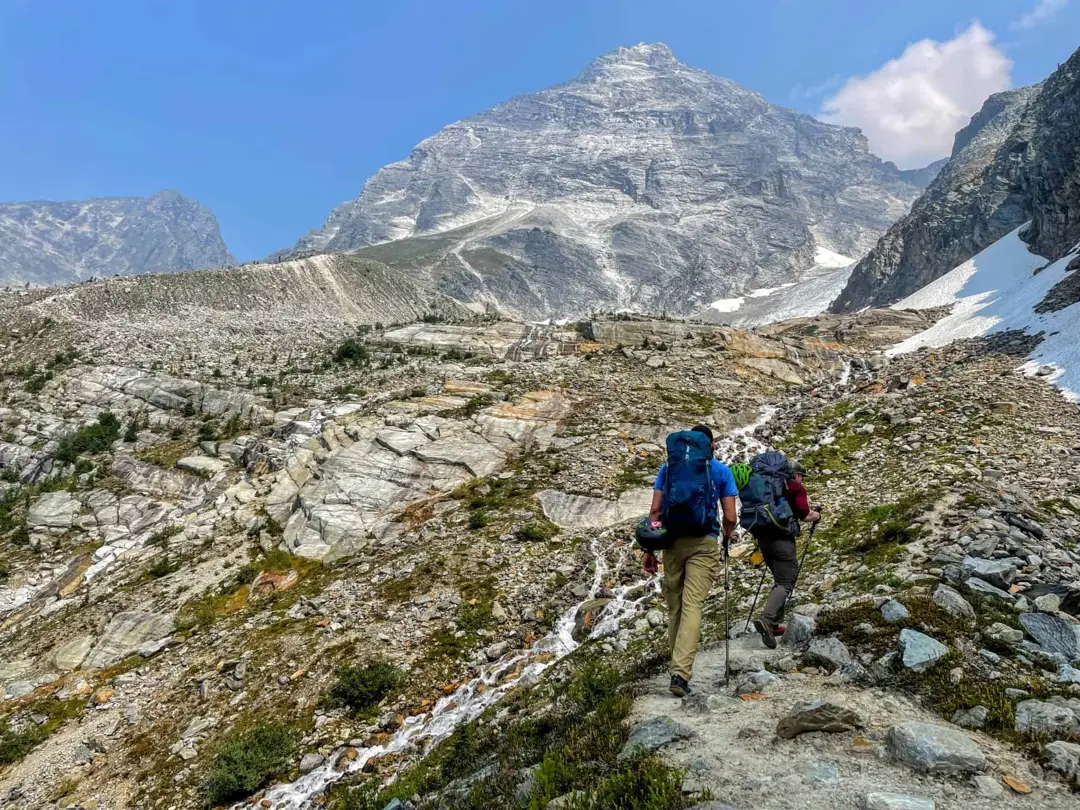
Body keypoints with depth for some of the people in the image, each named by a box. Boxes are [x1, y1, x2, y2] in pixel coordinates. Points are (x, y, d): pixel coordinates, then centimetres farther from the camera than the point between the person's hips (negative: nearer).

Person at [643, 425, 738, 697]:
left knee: (674, 604, 15)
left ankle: (677, 662, 30)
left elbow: (655, 510, 2)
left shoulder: (668, 467, 9)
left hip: (672, 540, 2)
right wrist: (726, 538, 23)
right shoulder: (721, 471, 6)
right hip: (704, 542, -2)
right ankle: (680, 672, -17)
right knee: (692, 605, -7)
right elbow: (729, 517, 1)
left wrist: (650, 549, 5)